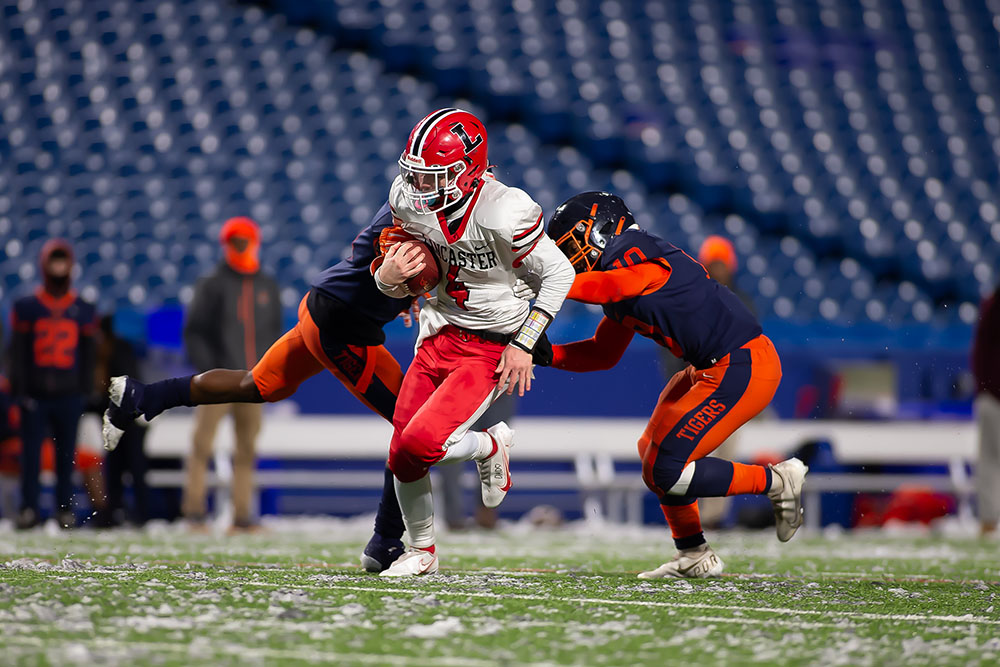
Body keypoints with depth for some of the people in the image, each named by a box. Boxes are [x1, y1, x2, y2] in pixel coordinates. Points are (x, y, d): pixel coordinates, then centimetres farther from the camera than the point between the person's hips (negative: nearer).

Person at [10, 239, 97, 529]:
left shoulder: (84, 310, 7)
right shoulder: (26, 307, 4)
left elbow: (88, 354, 10)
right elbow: (17, 352, 3)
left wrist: (84, 390, 3)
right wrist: (20, 391, -4)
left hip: (68, 396, 1)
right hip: (35, 395, -1)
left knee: (66, 455, 4)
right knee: (31, 452, -4)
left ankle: (65, 508, 12)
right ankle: (28, 508, 0)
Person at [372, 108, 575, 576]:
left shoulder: (502, 213, -26)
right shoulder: (409, 200, -7)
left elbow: (559, 274, -14)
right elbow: (399, 284, 8)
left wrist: (524, 344, -14)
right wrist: (388, 276, -17)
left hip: (492, 349, -6)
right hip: (439, 337, 6)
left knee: (421, 442, -20)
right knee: (402, 459, 3)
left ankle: (490, 447, 12)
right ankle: (422, 552, 28)